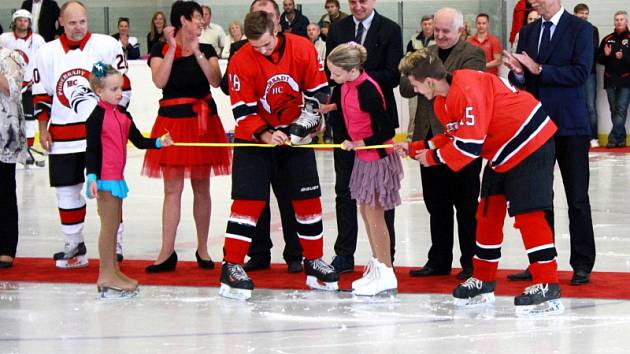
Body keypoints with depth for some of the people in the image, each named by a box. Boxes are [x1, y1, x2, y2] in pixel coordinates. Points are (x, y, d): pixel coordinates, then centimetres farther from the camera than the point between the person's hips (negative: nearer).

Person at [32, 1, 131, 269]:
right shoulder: (47, 53, 6)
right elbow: (41, 95, 11)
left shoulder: (107, 46, -3)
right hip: (63, 137, 3)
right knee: (67, 191, 8)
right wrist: (43, 128, 6)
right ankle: (74, 246, 20)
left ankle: (113, 246, 9)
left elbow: (122, 86, -1)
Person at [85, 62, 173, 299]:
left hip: (117, 177, 9)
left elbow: (139, 141, 14)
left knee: (114, 223, 15)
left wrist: (159, 143, 0)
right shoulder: (97, 117, -12)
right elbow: (91, 150, -14)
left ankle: (113, 271, 25)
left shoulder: (122, 114, 12)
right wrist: (92, 177, -21)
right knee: (109, 224, -5)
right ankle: (106, 278, 0)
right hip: (104, 177, -9)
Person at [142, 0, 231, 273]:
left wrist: (197, 52, -17)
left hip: (203, 121, 2)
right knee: (172, 189, -3)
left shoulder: (207, 50, 7)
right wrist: (173, 48, -17)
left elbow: (215, 80, -9)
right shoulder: (160, 50, 1)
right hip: (172, 121, -2)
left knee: (201, 187, 6)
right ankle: (167, 253, -1)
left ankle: (202, 249, 15)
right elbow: (160, 81, -15)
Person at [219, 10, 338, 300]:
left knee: (308, 198, 5)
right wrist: (264, 135, -28)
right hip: (255, 136, -3)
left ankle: (313, 262, 18)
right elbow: (243, 110, -16)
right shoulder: (240, 62, -17)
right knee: (249, 199, -11)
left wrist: (308, 117, -12)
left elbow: (318, 90, 0)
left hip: (295, 134, 3)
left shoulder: (302, 49, -12)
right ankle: (232, 267, -9)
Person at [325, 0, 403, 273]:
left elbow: (393, 76, -9)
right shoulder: (337, 30, 8)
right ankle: (344, 254, 12)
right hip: (344, 117, 3)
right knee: (344, 188, 6)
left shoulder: (390, 30, -2)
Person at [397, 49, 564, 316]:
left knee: (528, 213, -14)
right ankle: (483, 281, 23)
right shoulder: (442, 102, 5)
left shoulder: (466, 91, -27)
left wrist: (434, 157, -12)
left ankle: (547, 287, -14)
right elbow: (455, 138, 15)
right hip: (502, 154, 11)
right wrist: (416, 148, 8)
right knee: (488, 211, 12)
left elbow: (470, 146, -26)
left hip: (530, 144, -11)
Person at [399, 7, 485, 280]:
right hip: (430, 140, 7)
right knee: (436, 206, 13)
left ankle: (471, 263, 10)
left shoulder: (471, 55, -5)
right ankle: (439, 261, 22)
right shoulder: (427, 54, 14)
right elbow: (406, 88, 6)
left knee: (466, 206, 3)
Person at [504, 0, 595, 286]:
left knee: (577, 198, 1)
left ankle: (582, 264, 7)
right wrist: (518, 72, -11)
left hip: (570, 125, -5)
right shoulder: (527, 32, 12)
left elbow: (580, 73, -14)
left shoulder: (580, 29, -4)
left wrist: (539, 70, -18)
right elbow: (520, 79, 12)